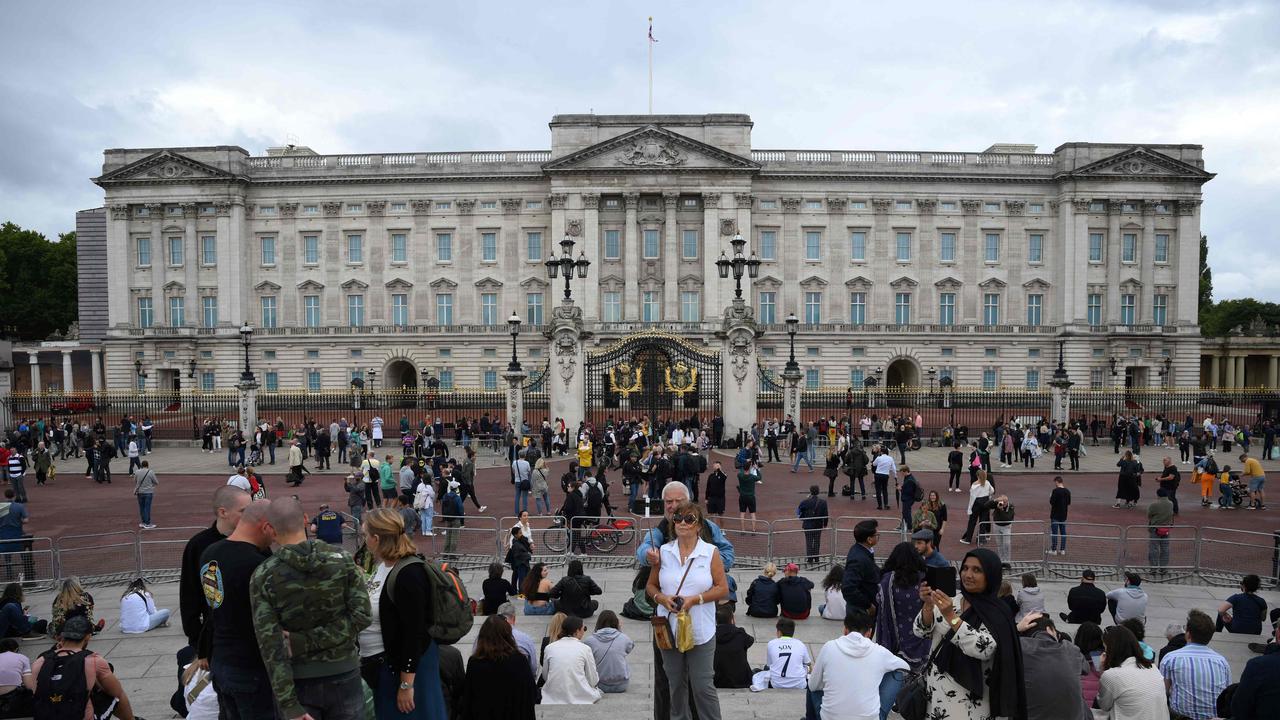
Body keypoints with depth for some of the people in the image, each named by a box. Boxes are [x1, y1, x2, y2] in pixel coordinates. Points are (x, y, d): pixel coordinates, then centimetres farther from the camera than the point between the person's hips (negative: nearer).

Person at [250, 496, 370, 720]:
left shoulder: (262, 577, -10)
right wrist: (307, 641, -13)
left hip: (298, 681, 0)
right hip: (343, 675, 1)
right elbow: (362, 615, -13)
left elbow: (271, 645, -14)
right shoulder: (341, 558, -7)